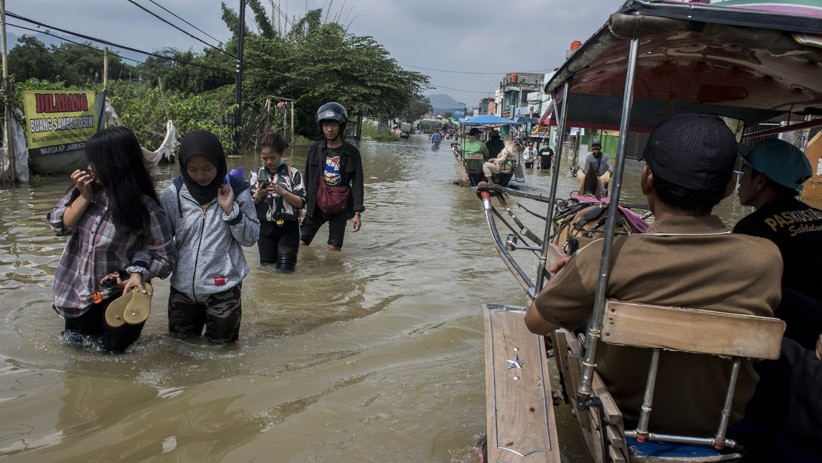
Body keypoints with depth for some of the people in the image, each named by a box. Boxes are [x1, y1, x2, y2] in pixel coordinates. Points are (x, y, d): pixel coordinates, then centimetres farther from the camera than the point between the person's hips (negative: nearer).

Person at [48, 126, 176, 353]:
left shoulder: (145, 208, -23)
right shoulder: (86, 189, -9)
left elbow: (164, 257, -16)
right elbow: (59, 225, -7)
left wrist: (138, 275, -31)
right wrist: (85, 197, -19)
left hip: (118, 294, -4)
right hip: (77, 290, 5)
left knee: (114, 349, 12)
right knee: (77, 346, 20)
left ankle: (129, 327, 41)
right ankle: (95, 327, 49)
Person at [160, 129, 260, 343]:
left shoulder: (236, 190, -6)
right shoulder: (173, 194, -4)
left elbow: (251, 238, -3)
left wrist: (230, 209, -16)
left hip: (223, 287, -2)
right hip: (183, 287, 2)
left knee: (221, 343, 11)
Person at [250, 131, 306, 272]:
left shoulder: (293, 173, -7)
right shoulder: (256, 175, 0)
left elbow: (301, 202, -9)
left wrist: (282, 192, -21)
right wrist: (258, 195, -17)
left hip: (288, 227, -3)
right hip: (265, 227, 3)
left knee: (284, 268, -5)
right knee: (266, 265, 12)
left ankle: (288, 254, 27)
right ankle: (276, 252, 43)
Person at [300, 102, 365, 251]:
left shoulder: (351, 153, -7)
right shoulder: (315, 149, 0)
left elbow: (357, 183, -7)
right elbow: (308, 178, 7)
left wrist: (357, 212, -12)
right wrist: (302, 202, 7)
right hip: (315, 206, 2)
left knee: (334, 248, 4)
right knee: (302, 243, 2)